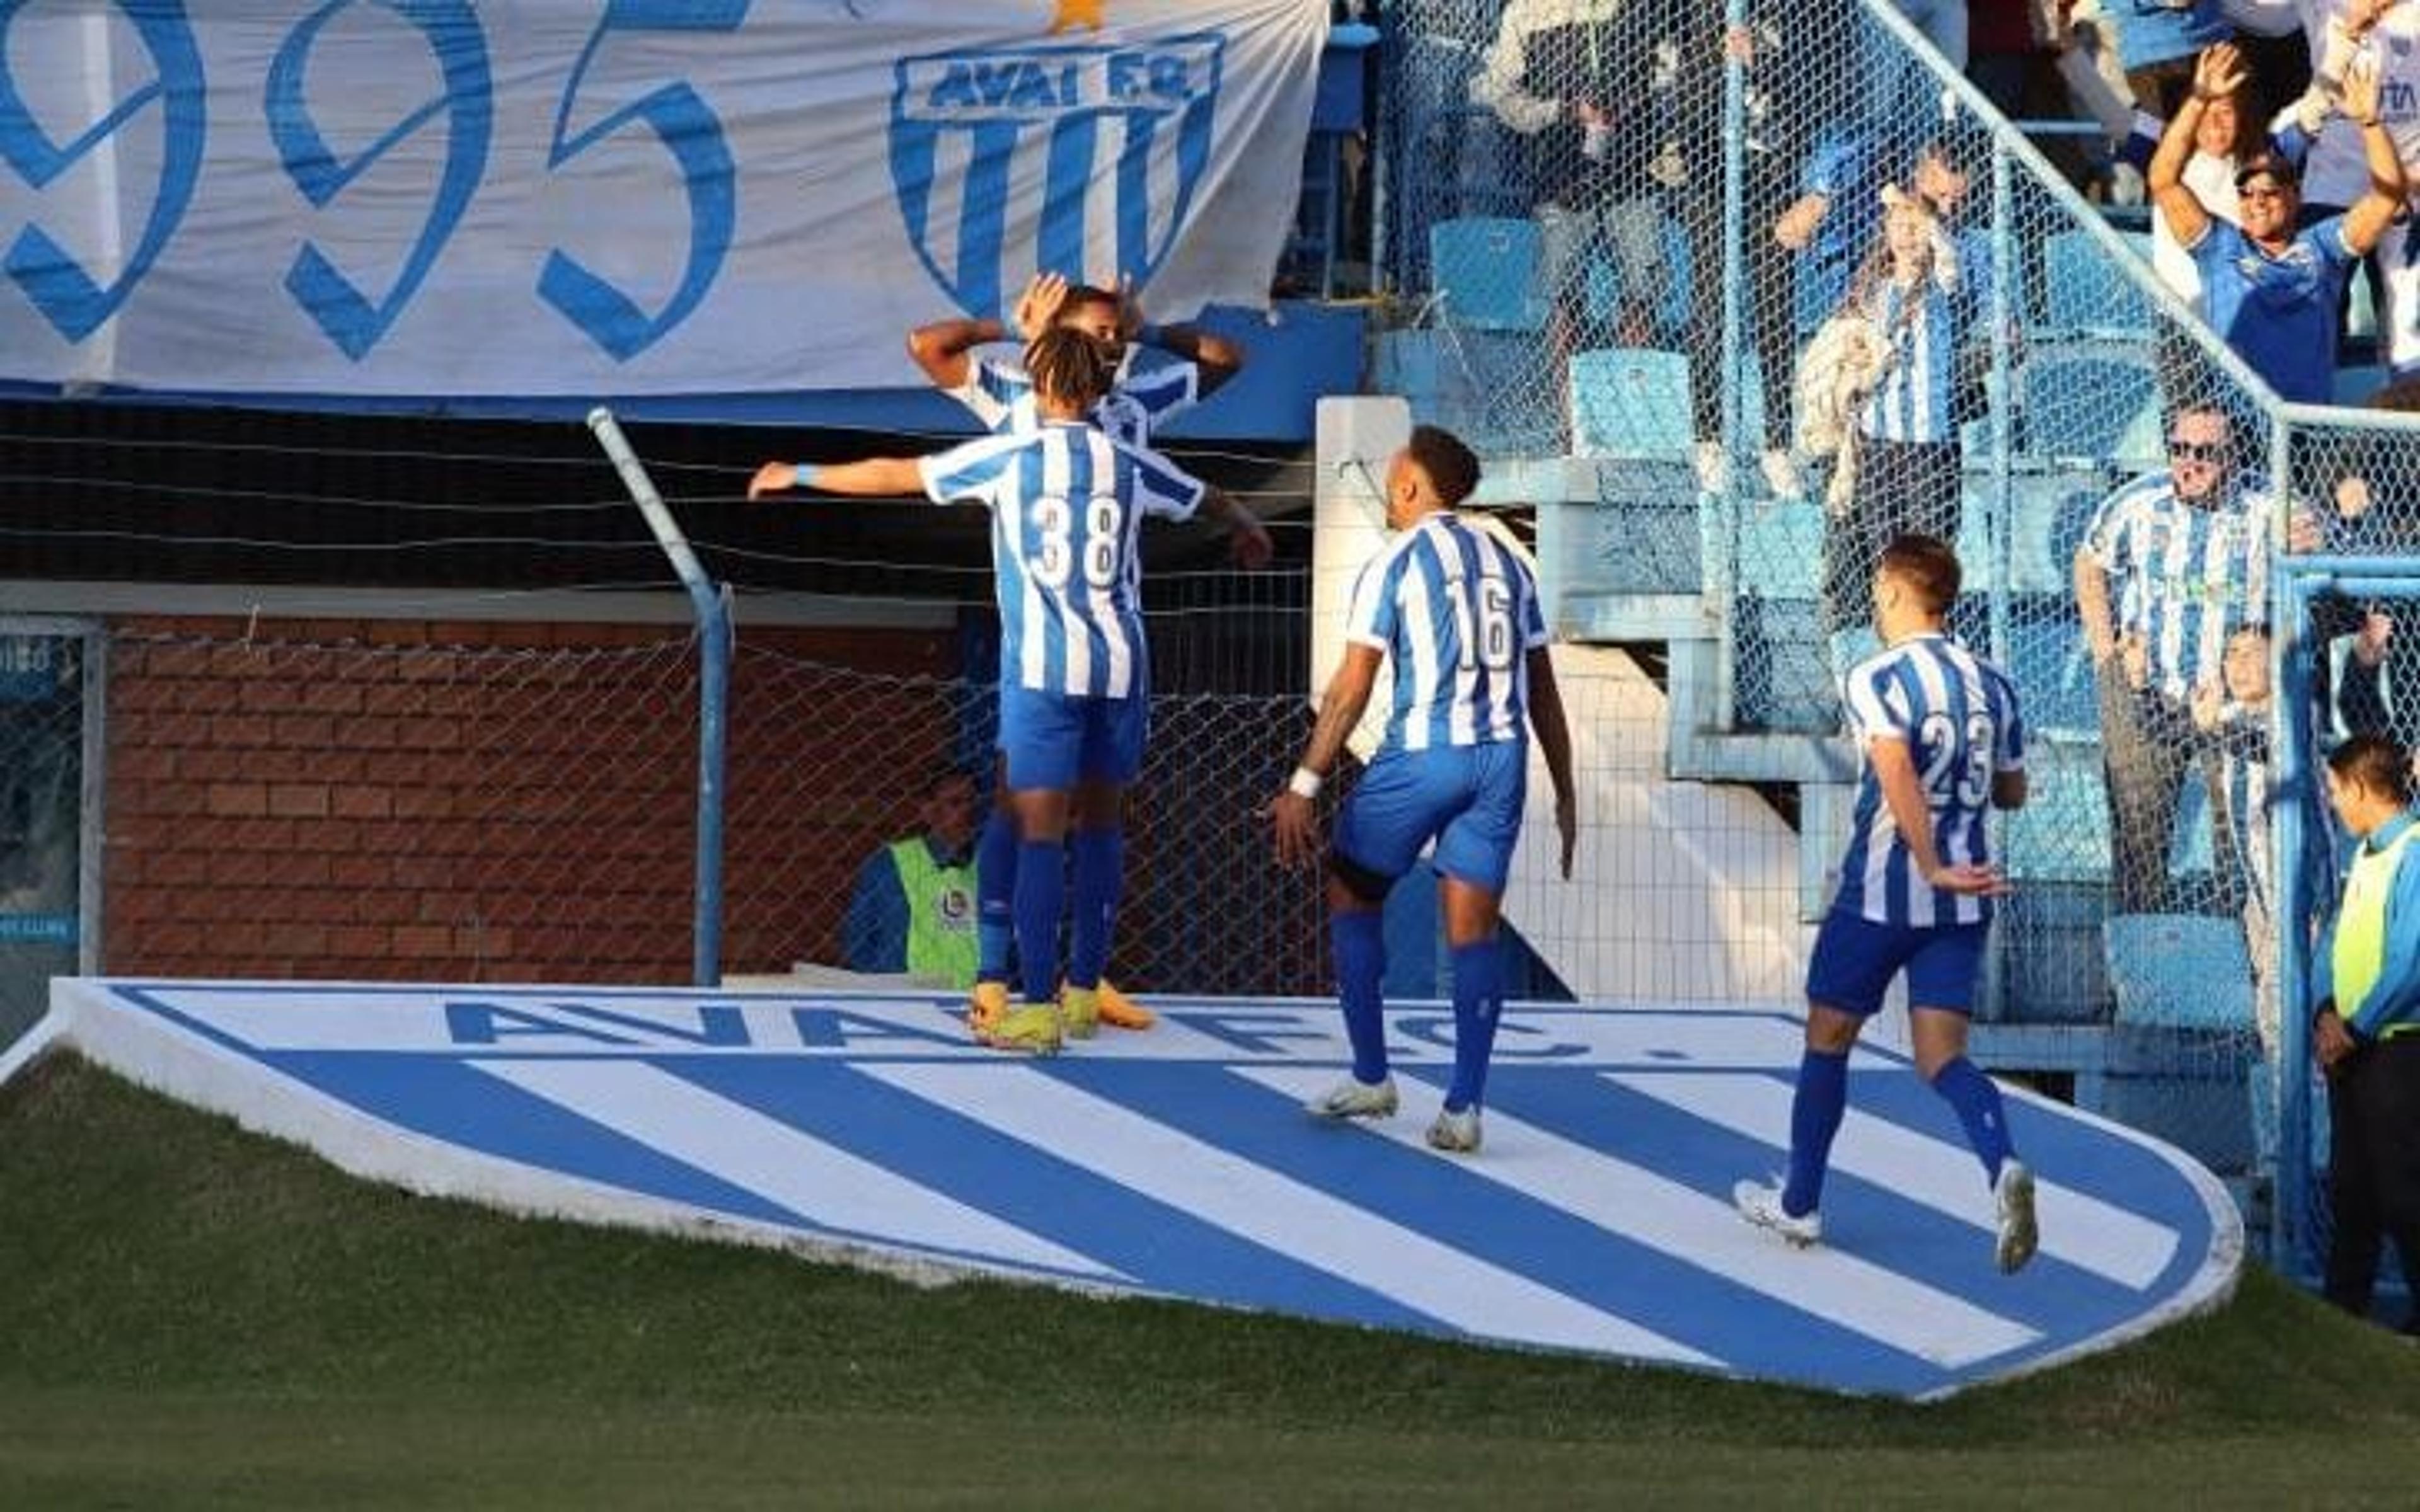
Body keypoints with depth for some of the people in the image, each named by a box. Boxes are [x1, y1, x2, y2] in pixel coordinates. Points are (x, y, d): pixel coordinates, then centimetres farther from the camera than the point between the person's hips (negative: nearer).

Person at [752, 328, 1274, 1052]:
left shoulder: (1008, 457, -2)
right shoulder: (1129, 464, 7)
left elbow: (892, 474, 4)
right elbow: (1208, 499, 27)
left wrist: (800, 475, 18)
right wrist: (1249, 531, 50)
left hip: (1043, 667, -3)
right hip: (1119, 665, 3)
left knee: (1041, 828, -5)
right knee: (1101, 821, 15)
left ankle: (1037, 1009, -10)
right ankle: (1084, 993, 19)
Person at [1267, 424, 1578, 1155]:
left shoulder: (1394, 564, -2)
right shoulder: (1507, 563, 14)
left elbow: (1351, 688, -8)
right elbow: (1542, 689, 15)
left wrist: (1304, 787, -7)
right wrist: (1564, 794, 21)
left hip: (1422, 756, -5)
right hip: (1501, 758, 5)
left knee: (1352, 895, 14)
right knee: (1474, 924, 5)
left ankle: (1371, 1079, 15)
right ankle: (1463, 1107, -1)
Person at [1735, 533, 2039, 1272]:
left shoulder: (1878, 678, -11)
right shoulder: (1993, 684, 8)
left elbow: (1898, 777, -26)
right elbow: (2012, 792, 18)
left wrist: (1934, 869, -29)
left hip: (1879, 892, -5)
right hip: (1962, 904, 5)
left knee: (1828, 1039, 14)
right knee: (1942, 1055, 1)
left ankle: (1799, 1202, 26)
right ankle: (2003, 1165, -28)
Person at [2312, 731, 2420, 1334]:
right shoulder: (2367, 854, 12)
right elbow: (2336, 940, 15)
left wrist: (2355, 1028, -15)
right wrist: (2328, 1013, -2)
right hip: (2348, 1046, 9)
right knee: (2349, 1183, 14)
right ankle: (2345, 1304, 21)